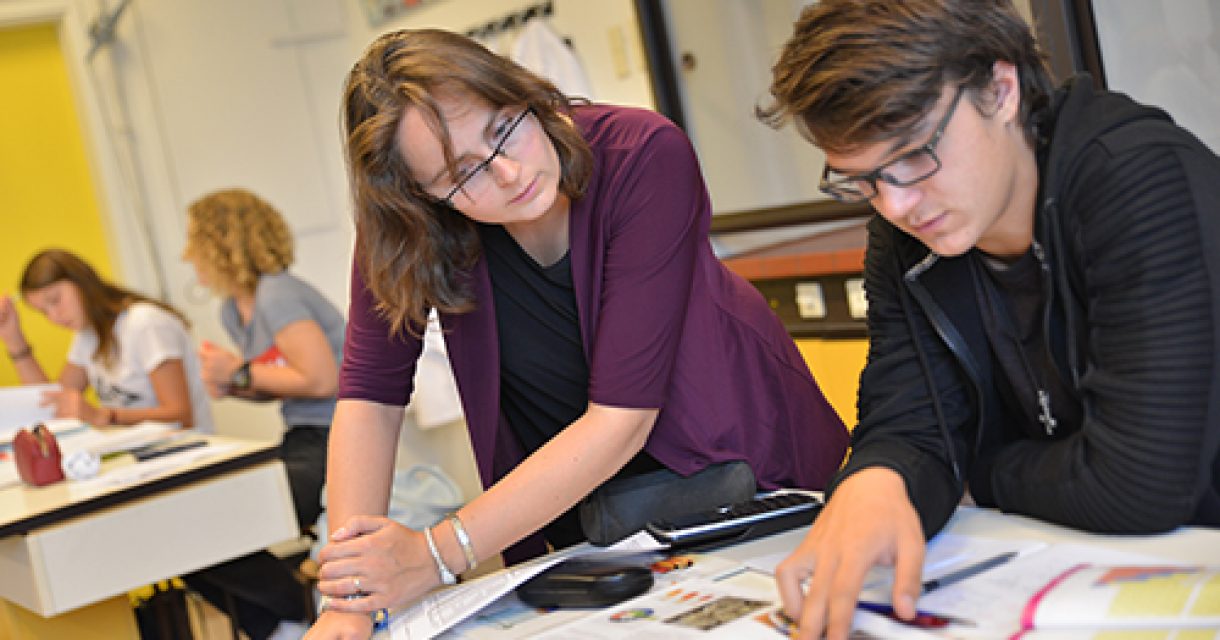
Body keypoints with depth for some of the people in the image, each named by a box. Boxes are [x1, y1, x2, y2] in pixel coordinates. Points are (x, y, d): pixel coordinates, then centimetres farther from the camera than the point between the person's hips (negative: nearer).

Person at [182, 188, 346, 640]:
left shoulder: (276, 294, -15)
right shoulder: (233, 310, 14)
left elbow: (322, 381, -21)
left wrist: (241, 372, -11)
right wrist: (231, 388, 2)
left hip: (339, 447, -10)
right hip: (301, 442, 10)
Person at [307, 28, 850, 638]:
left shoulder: (647, 155, -28)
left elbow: (621, 414, -30)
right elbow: (370, 394, -15)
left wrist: (439, 553, -33)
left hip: (735, 458, -2)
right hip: (569, 503, 2)